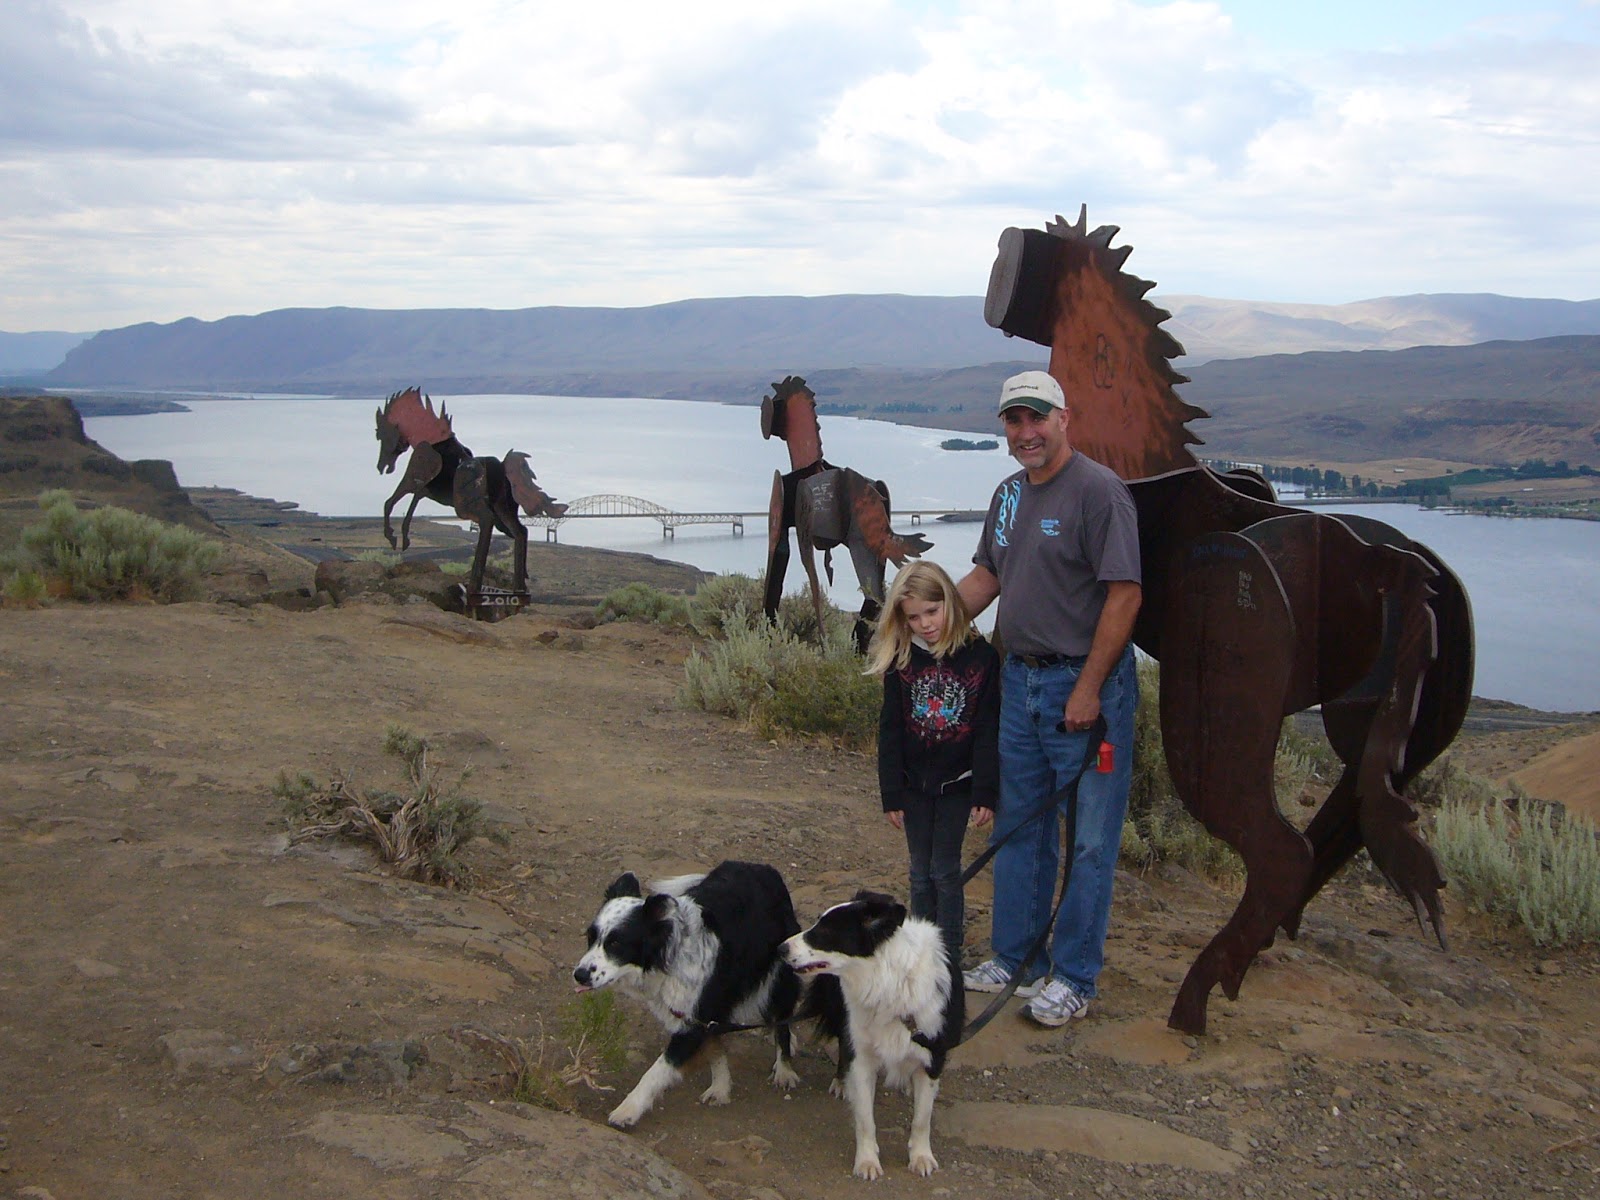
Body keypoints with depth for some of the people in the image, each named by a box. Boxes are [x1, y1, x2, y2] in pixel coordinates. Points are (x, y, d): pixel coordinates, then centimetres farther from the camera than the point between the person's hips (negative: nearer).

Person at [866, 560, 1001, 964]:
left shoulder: (980, 656, -9)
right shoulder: (900, 660, -4)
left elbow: (988, 730, -7)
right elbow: (890, 730, -1)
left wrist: (985, 792, -10)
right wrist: (891, 794, -4)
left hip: (958, 783, -2)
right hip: (913, 783, 2)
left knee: (945, 870, 2)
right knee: (921, 872, 10)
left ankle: (950, 955, 13)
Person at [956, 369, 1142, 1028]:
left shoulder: (1099, 490, -14)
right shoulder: (1010, 493, 12)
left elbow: (1124, 596, -18)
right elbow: (984, 578, 20)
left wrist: (1088, 690, -20)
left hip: (1085, 683, -8)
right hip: (1020, 677, 8)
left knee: (1090, 841, 2)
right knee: (1018, 826, 17)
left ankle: (1073, 977, 14)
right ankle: (1013, 955, 31)